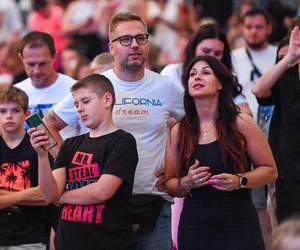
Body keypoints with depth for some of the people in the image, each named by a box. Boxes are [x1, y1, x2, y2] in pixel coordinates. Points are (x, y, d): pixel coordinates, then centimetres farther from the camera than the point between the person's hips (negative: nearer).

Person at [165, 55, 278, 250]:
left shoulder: (240, 124, -2)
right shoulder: (179, 132, 5)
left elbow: (270, 171, 3)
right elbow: (170, 185, 11)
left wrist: (240, 181, -13)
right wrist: (186, 183, -9)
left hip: (238, 228, -2)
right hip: (194, 231, 2)